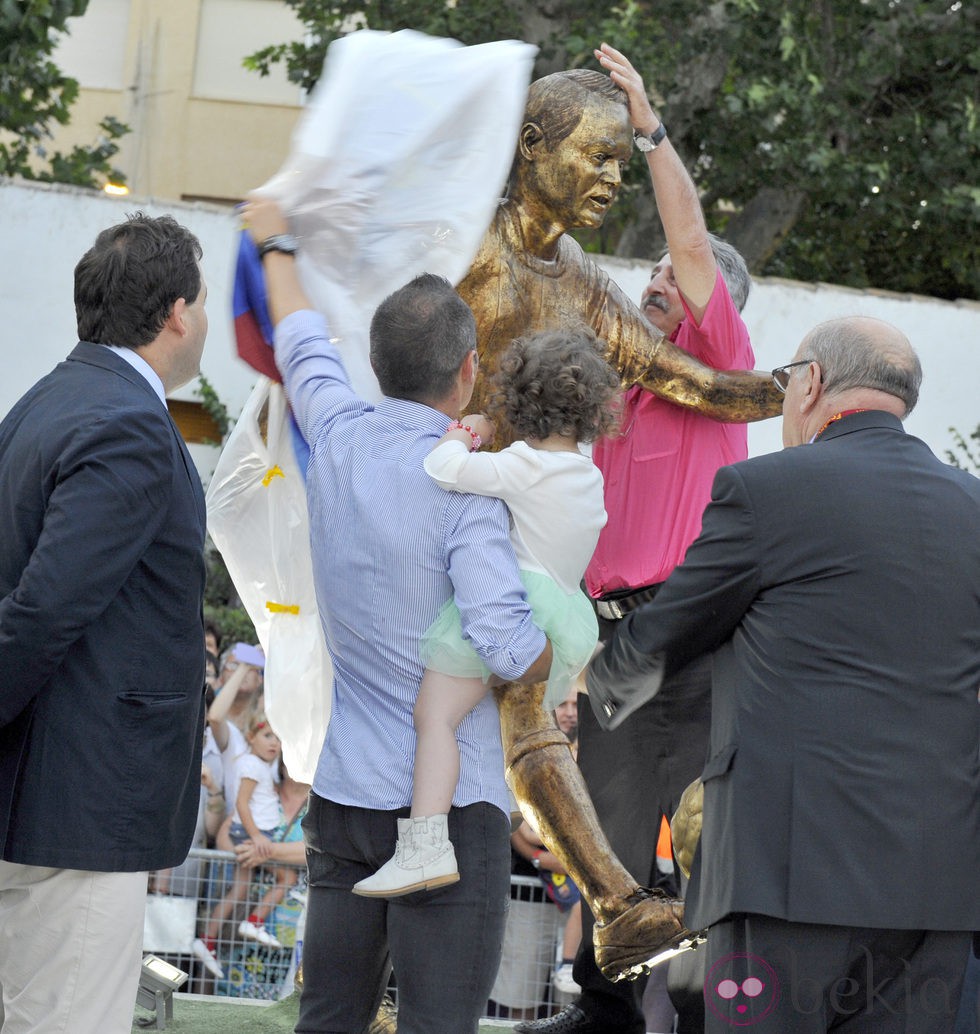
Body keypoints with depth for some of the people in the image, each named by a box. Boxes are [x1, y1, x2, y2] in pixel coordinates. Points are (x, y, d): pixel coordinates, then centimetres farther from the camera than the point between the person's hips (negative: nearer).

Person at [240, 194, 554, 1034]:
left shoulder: (337, 441, 4)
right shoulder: (463, 489, -15)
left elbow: (302, 344, 25)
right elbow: (511, 653, -22)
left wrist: (276, 245, 43)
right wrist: (564, 650, 0)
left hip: (342, 797, 6)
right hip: (449, 804, -6)